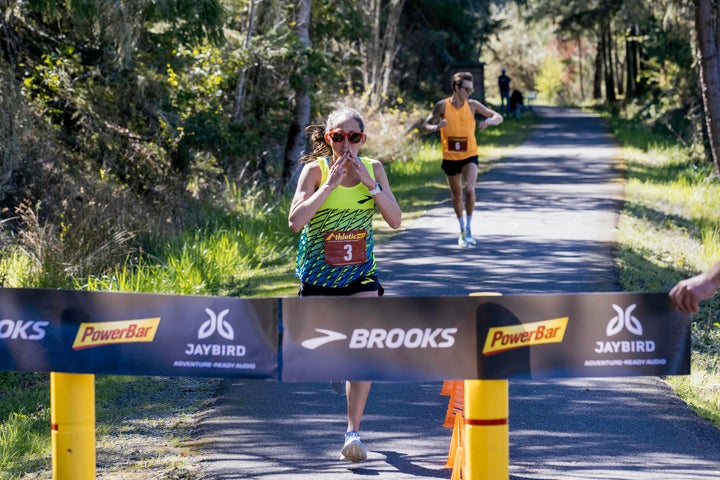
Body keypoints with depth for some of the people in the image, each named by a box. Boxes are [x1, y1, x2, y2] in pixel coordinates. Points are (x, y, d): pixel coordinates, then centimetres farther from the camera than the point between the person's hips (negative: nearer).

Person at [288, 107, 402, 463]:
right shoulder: (315, 170, -12)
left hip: (360, 273, 1)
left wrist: (370, 183, -21)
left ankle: (353, 432, -11)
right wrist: (329, 185, -28)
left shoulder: (373, 169, -4)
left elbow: (395, 220, -11)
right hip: (318, 273, -1)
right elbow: (295, 221, -24)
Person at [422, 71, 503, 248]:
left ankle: (468, 228, -6)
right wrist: (436, 126, -28)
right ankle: (462, 230, 32)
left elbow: (499, 117, 1)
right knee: (456, 195, 12)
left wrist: (489, 121, -23)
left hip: (469, 156, -1)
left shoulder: (472, 105, -4)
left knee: (469, 190, -22)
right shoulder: (443, 106, -7)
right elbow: (425, 126, -5)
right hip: (450, 157, 1)